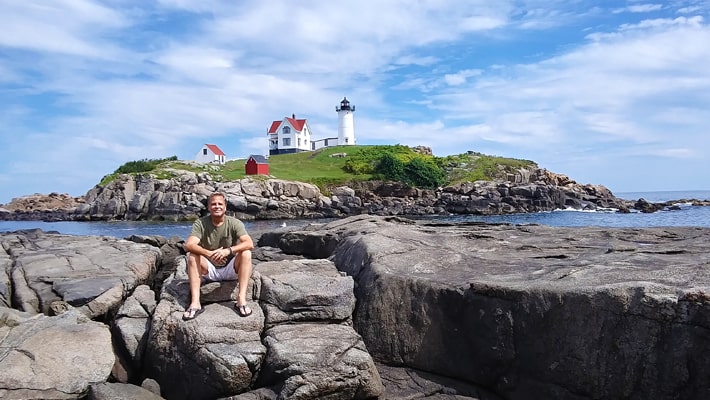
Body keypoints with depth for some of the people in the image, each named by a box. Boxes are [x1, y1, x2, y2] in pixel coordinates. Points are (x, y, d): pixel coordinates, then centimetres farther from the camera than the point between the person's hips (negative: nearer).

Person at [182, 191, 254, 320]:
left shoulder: (234, 223, -8)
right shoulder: (200, 223, -7)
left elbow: (249, 244, -23)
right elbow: (188, 245, -23)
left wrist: (229, 250, -40)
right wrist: (209, 254, -41)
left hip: (230, 270, 0)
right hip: (209, 270, 1)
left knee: (246, 253, -25)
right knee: (192, 256, -24)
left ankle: (241, 299, -30)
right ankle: (195, 303, -30)